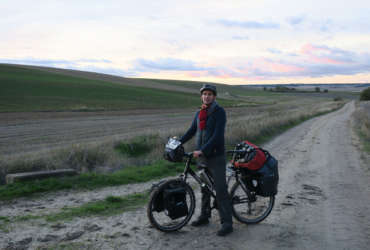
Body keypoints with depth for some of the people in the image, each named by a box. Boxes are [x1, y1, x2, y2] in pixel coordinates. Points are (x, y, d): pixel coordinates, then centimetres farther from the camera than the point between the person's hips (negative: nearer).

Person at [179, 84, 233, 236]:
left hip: (216, 157, -6)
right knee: (204, 188, 16)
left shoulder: (219, 112, -10)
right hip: (201, 157, 7)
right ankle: (204, 216, 29)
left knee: (220, 190, -5)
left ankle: (227, 223, 1)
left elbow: (218, 135, -19)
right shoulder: (199, 114, 11)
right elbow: (191, 131, 15)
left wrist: (202, 150, -26)